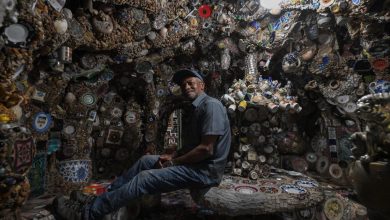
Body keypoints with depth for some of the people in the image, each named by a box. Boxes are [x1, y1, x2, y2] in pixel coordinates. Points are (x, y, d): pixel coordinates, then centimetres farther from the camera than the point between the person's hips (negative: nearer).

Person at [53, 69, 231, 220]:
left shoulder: (211, 105, -16)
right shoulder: (192, 111, 17)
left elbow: (206, 149, -22)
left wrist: (174, 162, -12)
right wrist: (173, 157, 1)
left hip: (205, 170, -9)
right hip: (192, 162, 9)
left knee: (144, 178, -15)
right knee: (146, 160, 9)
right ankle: (99, 199, 14)